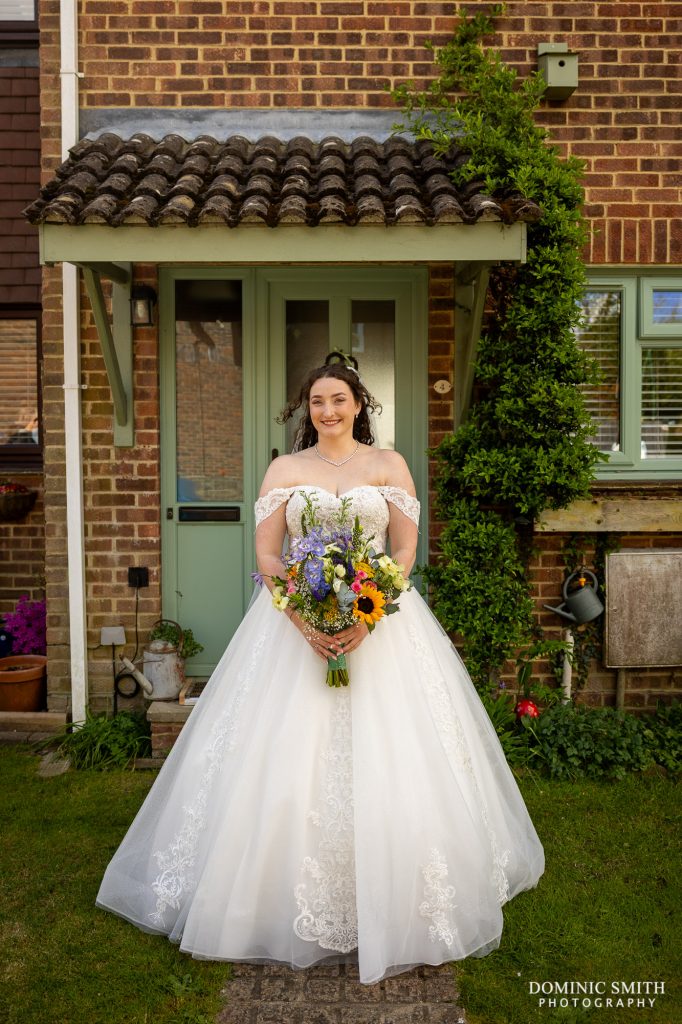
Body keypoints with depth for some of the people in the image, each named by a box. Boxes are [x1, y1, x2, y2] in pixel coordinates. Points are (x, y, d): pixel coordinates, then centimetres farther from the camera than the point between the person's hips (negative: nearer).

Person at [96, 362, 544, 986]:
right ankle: (283, 904, 18)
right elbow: (265, 555, 1)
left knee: (384, 764, 1)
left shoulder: (389, 465, 7)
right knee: (287, 763, 1)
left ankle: (390, 905, 20)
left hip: (379, 620, 0)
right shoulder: (285, 469, 8)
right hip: (296, 620, 1)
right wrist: (304, 620, -15)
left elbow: (406, 549, 2)